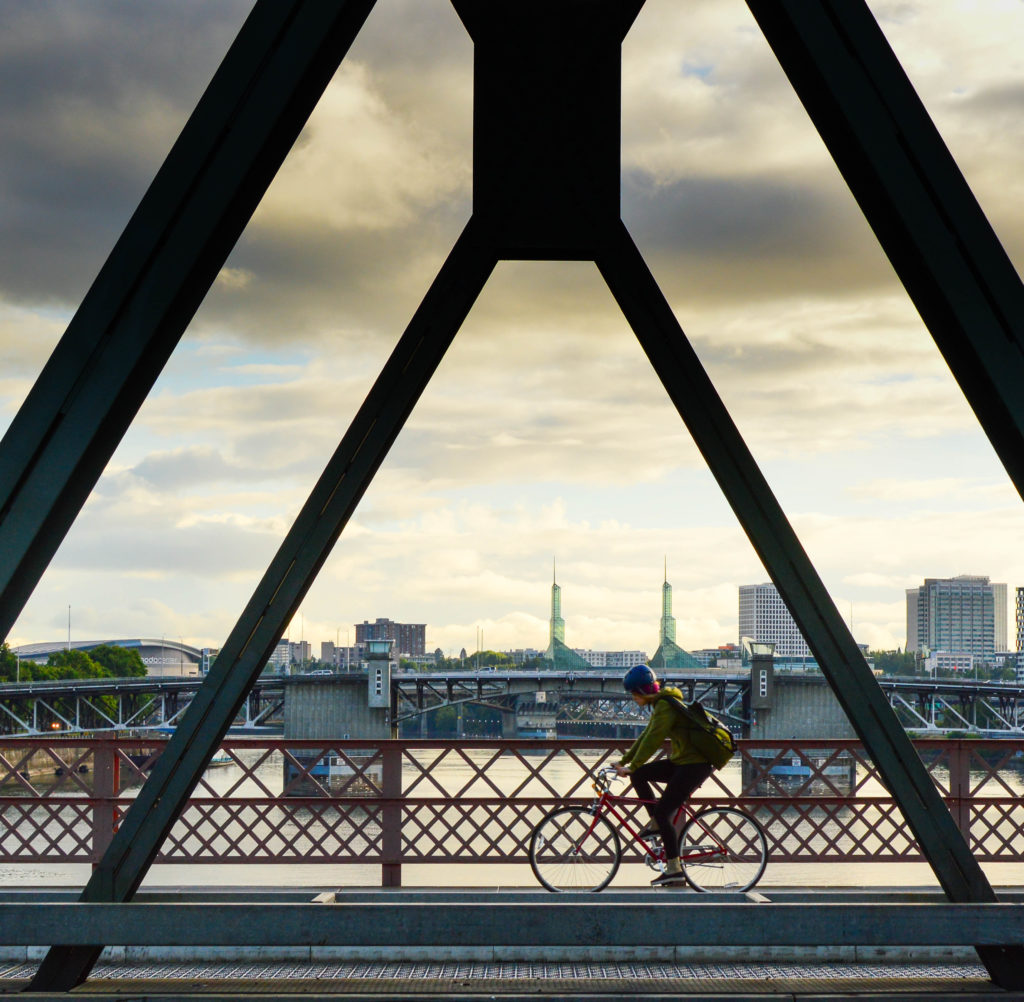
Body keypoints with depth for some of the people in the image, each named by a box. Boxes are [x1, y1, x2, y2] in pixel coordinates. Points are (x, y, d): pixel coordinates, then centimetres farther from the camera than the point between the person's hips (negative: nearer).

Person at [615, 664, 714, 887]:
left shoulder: (665, 706, -17)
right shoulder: (660, 705, 15)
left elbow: (652, 741, -21)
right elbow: (646, 737, 20)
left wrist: (631, 767, -18)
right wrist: (623, 762, 19)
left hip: (695, 765, -10)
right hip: (681, 761, 10)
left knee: (663, 811, -12)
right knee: (638, 775, 5)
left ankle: (674, 869, -9)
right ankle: (656, 823, 13)